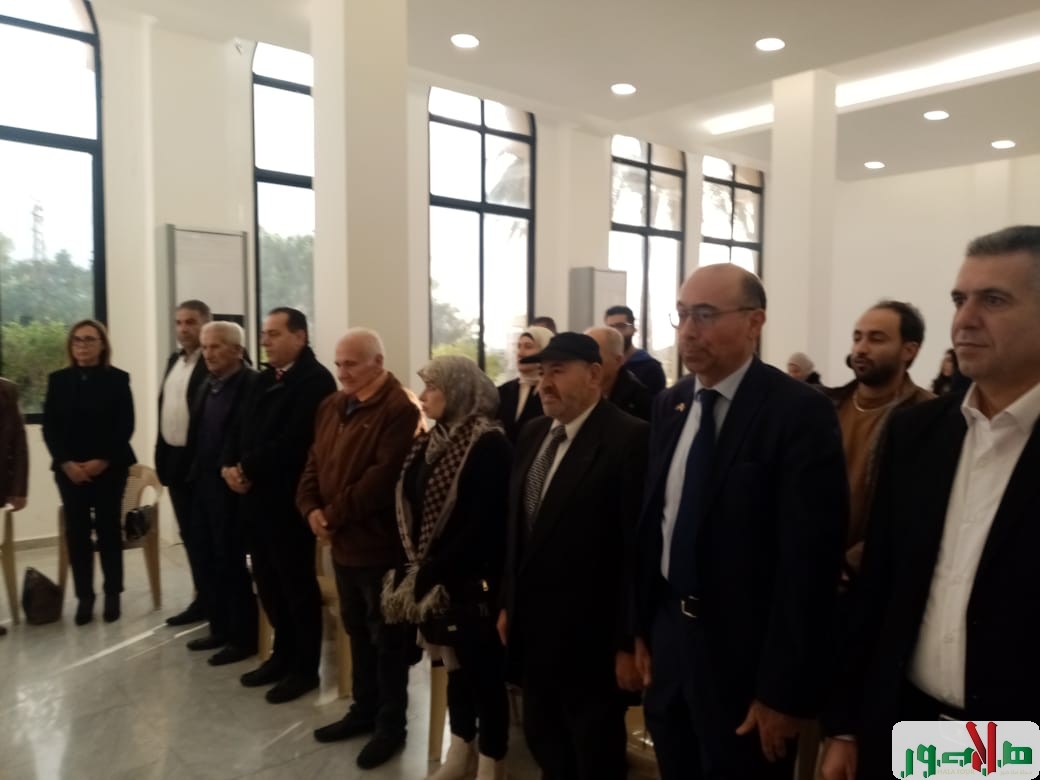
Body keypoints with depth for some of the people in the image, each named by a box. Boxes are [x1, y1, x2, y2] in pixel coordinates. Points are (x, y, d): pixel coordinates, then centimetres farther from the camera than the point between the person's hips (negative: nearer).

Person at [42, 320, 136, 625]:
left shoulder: (118, 379, 0)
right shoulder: (58, 380, 7)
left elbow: (125, 426, -5)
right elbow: (49, 426, 3)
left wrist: (103, 461, -13)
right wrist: (66, 462, -9)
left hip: (109, 468, -2)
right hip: (69, 469, 2)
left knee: (109, 529, 2)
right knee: (76, 532, 3)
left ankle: (112, 595, 13)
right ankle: (84, 596, 12)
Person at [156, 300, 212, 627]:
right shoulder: (174, 360, 14)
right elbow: (164, 407, 17)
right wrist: (161, 452, 13)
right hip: (174, 458, 8)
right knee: (189, 535, 14)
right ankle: (203, 598, 25)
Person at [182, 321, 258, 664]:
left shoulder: (252, 385, -14)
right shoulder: (206, 386, 14)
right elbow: (196, 434, 17)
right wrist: (194, 472, 10)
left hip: (230, 488, -8)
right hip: (202, 485, 9)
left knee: (231, 563, 0)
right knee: (206, 560, 14)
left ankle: (244, 637, 14)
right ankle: (219, 628, 29)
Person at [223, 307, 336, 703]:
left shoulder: (315, 380, -13)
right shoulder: (263, 380, 17)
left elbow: (292, 442, -21)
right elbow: (240, 427, 14)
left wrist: (248, 469, -14)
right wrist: (229, 466, -4)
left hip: (287, 497, -8)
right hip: (256, 495, 8)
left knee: (297, 584, 3)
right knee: (268, 582, 16)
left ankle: (305, 668, 17)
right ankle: (283, 655, 31)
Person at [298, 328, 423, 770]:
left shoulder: (400, 410, -17)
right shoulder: (331, 406, 11)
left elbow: (384, 477, -23)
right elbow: (314, 463, 12)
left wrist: (334, 515, -17)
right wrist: (312, 508, -5)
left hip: (380, 544, -8)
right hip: (342, 542, 8)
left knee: (386, 638, 7)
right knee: (357, 632, 21)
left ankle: (392, 725, 23)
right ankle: (364, 710, 37)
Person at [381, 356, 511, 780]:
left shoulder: (488, 444, -15)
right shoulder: (431, 441, 9)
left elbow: (483, 525, -20)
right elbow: (415, 507, 9)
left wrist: (429, 573, -18)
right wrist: (414, 569, 1)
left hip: (473, 581, -7)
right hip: (437, 579, 7)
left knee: (481, 668, 6)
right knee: (455, 664, 19)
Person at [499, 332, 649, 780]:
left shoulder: (630, 438, -18)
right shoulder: (533, 435, 7)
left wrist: (629, 644, -17)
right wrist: (508, 605, 14)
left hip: (590, 638, -7)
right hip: (533, 630, 7)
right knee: (543, 743, 21)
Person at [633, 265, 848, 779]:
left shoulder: (800, 412, -17)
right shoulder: (669, 405, 3)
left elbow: (809, 558, -18)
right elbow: (652, 521, 8)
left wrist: (785, 689, -16)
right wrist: (641, 627, 8)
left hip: (745, 657, -5)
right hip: (668, 640, 6)